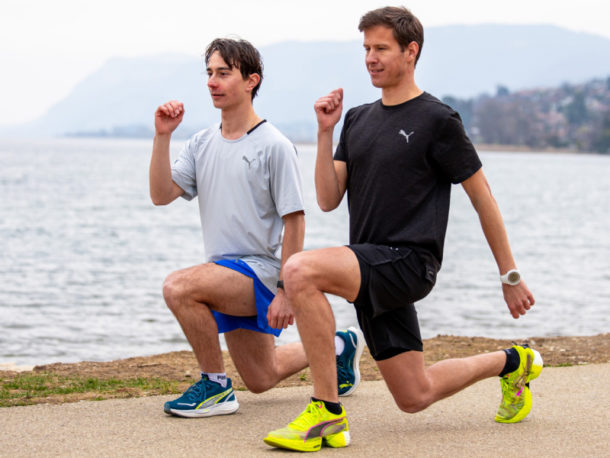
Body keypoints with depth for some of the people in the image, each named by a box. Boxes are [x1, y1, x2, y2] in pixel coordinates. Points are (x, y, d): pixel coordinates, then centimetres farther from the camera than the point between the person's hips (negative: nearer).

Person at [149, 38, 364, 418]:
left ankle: (216, 387, -15)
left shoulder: (274, 146, -12)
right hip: (225, 272, 8)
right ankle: (338, 347, 41)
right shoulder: (202, 144, 7)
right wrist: (163, 136, -11)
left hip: (260, 271, -7)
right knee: (261, 380, 17)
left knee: (179, 287, -31)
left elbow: (295, 221, -13)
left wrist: (286, 290, -17)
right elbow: (161, 195, -2)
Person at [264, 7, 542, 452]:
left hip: (409, 262, -7)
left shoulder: (437, 120, -5)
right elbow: (329, 199, 8)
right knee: (415, 397, 12)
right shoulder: (358, 119, 15)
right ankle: (512, 362, 37)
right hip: (371, 269, 7)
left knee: (300, 271, -30)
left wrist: (510, 276, 0)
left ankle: (327, 414, -23)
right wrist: (325, 132, -2)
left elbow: (483, 198, -2)